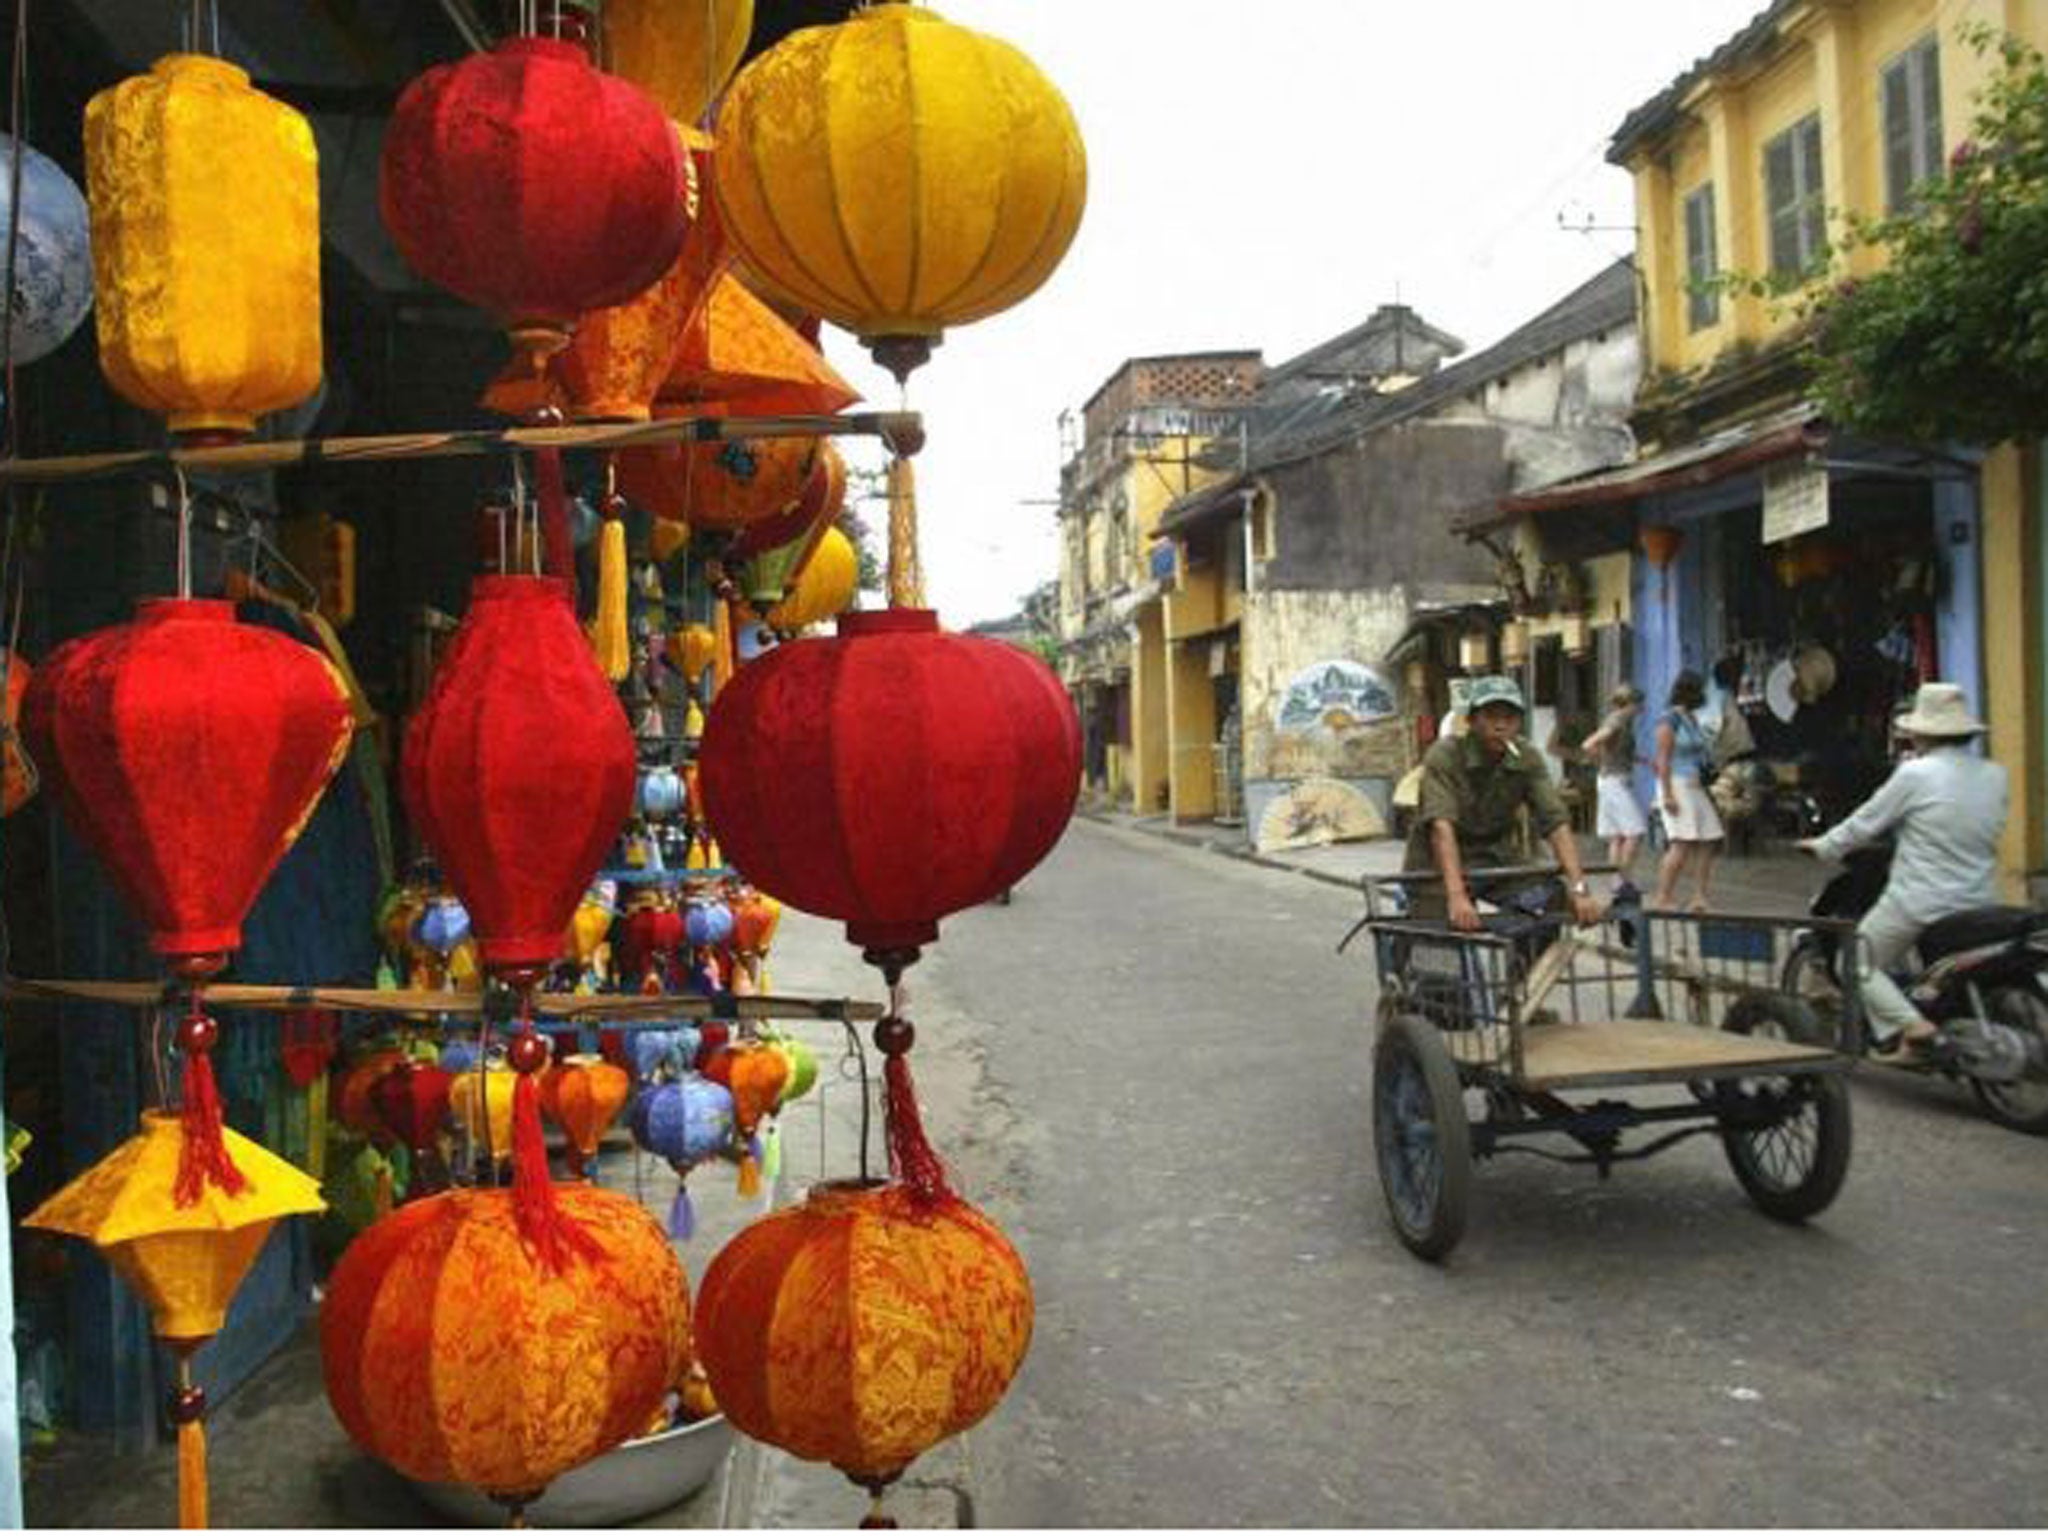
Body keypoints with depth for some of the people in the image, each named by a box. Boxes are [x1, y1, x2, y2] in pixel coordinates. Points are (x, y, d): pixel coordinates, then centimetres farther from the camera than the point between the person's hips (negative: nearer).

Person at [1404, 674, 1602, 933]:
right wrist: (1457, 897, -46)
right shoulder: (1444, 756, -22)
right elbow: (1442, 827, -33)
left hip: (1496, 855, 4)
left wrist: (1579, 888, -31)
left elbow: (1556, 822, -17)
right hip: (1438, 863, -4)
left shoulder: (1528, 759, -10)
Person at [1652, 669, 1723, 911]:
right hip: (1678, 785, -9)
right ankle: (1662, 899, -10)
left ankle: (1699, 899, 9)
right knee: (1682, 844, -14)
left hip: (1697, 787, 9)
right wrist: (1667, 794, -19)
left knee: (1709, 842, 4)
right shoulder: (1670, 719, -8)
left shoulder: (1693, 719, 17)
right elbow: (1663, 759, -13)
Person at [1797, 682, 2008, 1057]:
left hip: (1919, 904, -6)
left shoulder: (1916, 774, -14)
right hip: (1979, 905, 6)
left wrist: (1823, 846, 11)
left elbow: (1865, 823, -5)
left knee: (1862, 964, 7)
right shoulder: (1994, 776, 3)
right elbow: (1993, 830, 16)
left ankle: (1909, 1023, -13)